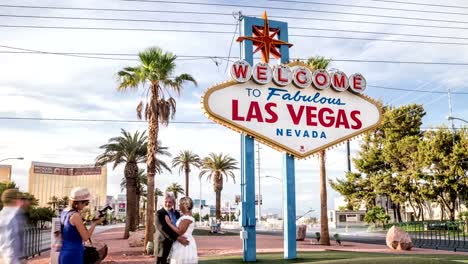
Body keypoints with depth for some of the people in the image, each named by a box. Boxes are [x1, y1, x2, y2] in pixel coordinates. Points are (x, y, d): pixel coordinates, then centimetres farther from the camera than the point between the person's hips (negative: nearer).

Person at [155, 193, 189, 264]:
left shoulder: (177, 213, 12)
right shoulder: (159, 213, -8)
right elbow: (163, 229, -20)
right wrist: (177, 238, -28)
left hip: (175, 246, 6)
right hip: (163, 246, -6)